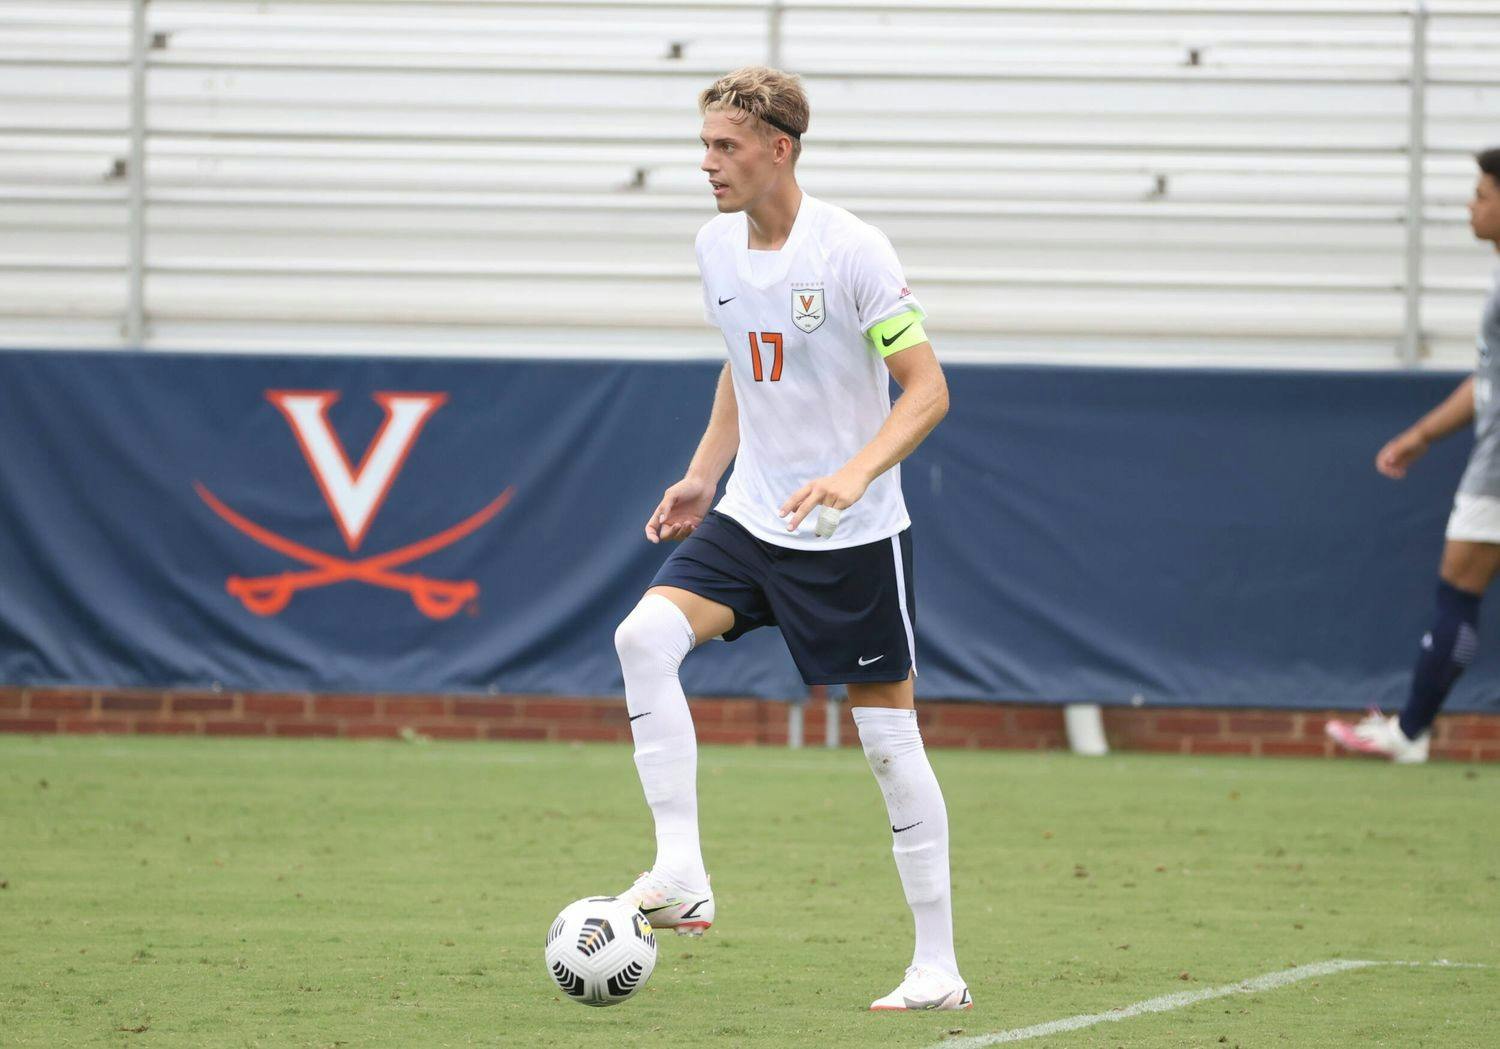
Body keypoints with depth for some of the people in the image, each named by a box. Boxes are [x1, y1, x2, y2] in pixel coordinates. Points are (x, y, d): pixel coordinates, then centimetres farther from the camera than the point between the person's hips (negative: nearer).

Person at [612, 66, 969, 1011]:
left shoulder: (851, 252, -17)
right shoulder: (718, 245, 4)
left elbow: (927, 392, -16)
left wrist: (855, 473, -30)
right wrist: (704, 474, 12)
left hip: (854, 538, -6)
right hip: (749, 518, 6)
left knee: (890, 737, 0)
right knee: (646, 636, -19)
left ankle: (939, 969, 9)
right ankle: (682, 879, -19)